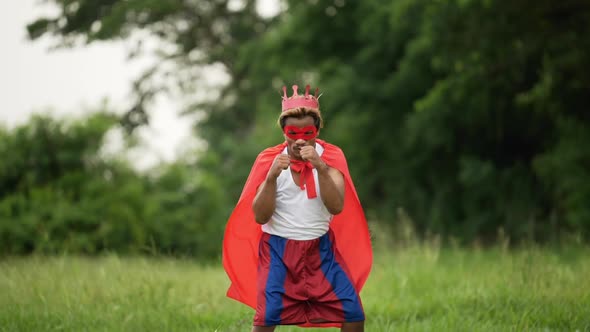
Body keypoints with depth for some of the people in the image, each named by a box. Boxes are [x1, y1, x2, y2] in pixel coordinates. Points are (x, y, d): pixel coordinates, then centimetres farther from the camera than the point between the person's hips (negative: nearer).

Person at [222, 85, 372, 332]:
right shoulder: (269, 159, -7)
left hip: (321, 248, 2)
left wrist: (320, 167, -33)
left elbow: (336, 207, -20)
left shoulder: (331, 157, -5)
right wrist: (272, 176, -27)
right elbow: (259, 217, -13)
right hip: (279, 248, -2)